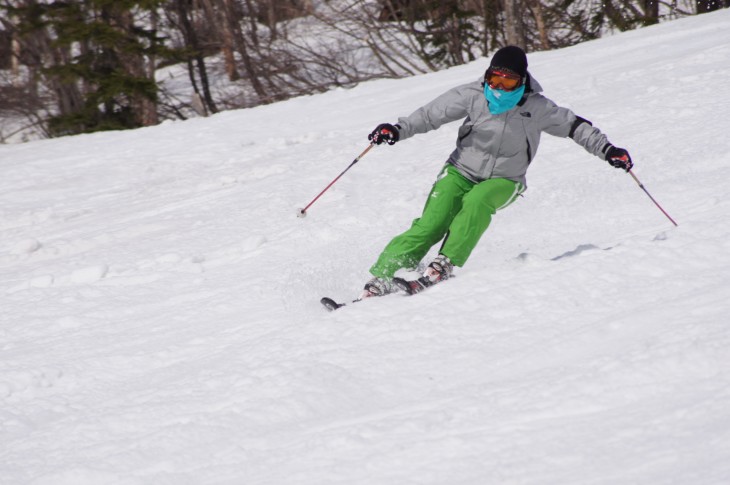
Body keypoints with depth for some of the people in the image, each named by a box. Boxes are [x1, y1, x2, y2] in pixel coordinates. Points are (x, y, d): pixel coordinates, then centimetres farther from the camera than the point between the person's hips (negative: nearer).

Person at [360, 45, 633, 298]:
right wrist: (398, 130, -20)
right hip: (461, 171, 0)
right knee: (431, 225, -18)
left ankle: (445, 265, -33)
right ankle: (382, 276, -18)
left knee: (476, 202, -35)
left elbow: (574, 126, 1)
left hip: (503, 181, 0)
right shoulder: (473, 96, -11)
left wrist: (608, 150, -3)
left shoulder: (537, 108, -11)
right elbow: (431, 114, -8)